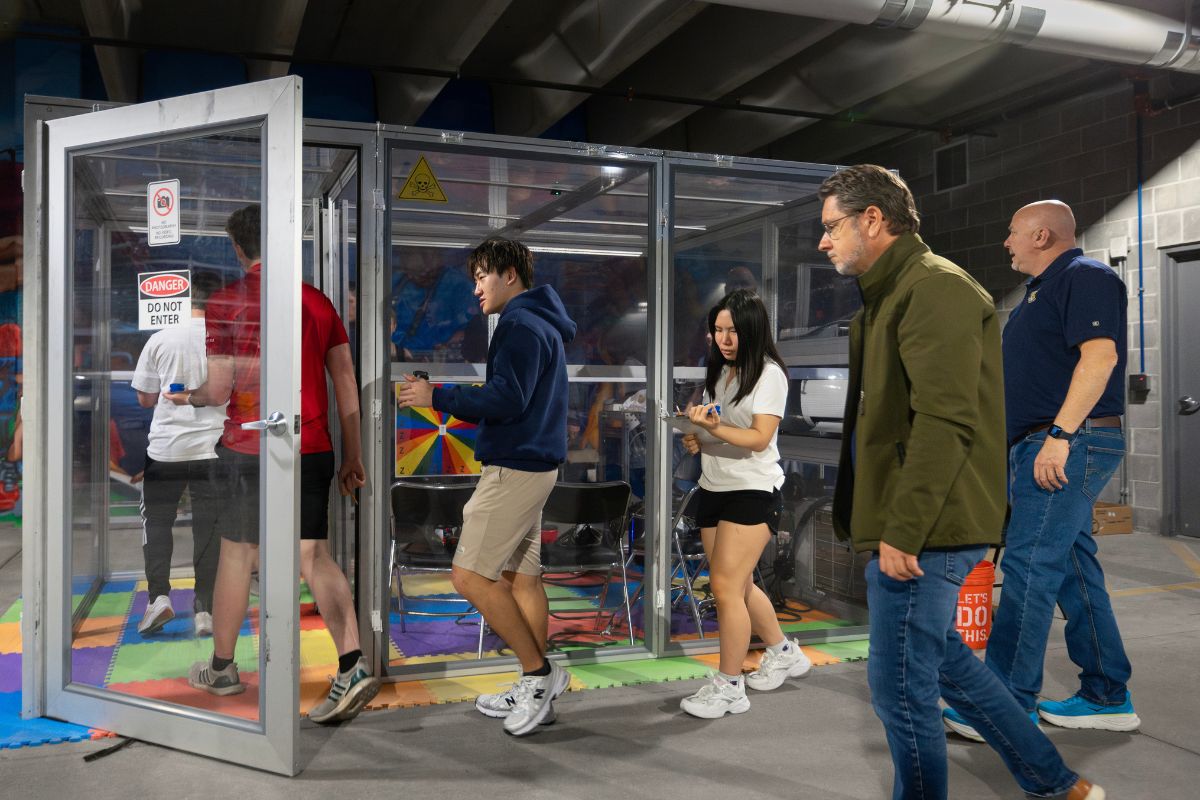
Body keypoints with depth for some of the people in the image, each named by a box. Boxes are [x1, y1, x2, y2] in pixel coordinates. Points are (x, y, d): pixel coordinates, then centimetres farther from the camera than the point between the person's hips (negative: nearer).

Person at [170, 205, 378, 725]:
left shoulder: (227, 302, -7)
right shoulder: (317, 301, 6)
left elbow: (219, 390, -9)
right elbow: (346, 384, 6)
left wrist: (188, 398, 15)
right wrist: (352, 455, 12)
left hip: (250, 448, -3)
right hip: (312, 448, 3)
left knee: (237, 554, 12)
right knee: (315, 555, 6)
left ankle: (222, 668, 27)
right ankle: (353, 665, -6)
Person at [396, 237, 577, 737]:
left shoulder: (521, 325, -12)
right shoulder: (540, 325, 19)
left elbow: (507, 400, -22)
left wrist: (437, 397, -15)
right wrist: (458, 401, 12)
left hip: (515, 468, -10)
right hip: (533, 466, 10)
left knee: (470, 575, -7)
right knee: (521, 578, 11)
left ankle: (539, 672, 0)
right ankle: (535, 694, 17)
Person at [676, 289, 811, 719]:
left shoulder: (769, 374, -10)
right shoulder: (719, 372, 13)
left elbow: (760, 438, -18)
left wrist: (714, 428, -32)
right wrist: (696, 438, 1)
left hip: (752, 490, -8)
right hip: (713, 488, 8)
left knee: (725, 586, -11)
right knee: (739, 586, 15)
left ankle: (729, 686, 0)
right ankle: (784, 654, 35)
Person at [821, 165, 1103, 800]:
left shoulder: (935, 288, -14)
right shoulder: (890, 294, 17)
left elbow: (945, 422, -23)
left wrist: (902, 532, -24)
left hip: (924, 532, -11)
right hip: (912, 529, 11)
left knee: (900, 685, -1)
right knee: (940, 658, 22)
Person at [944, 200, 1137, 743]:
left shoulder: (1084, 276, -8)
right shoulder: (1043, 290, 23)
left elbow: (1100, 356, -21)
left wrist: (1061, 433, -27)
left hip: (1071, 443, -11)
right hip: (1043, 446, 11)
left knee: (1028, 567, -12)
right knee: (1074, 570, 12)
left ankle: (1009, 707, -8)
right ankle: (1108, 697, 21)